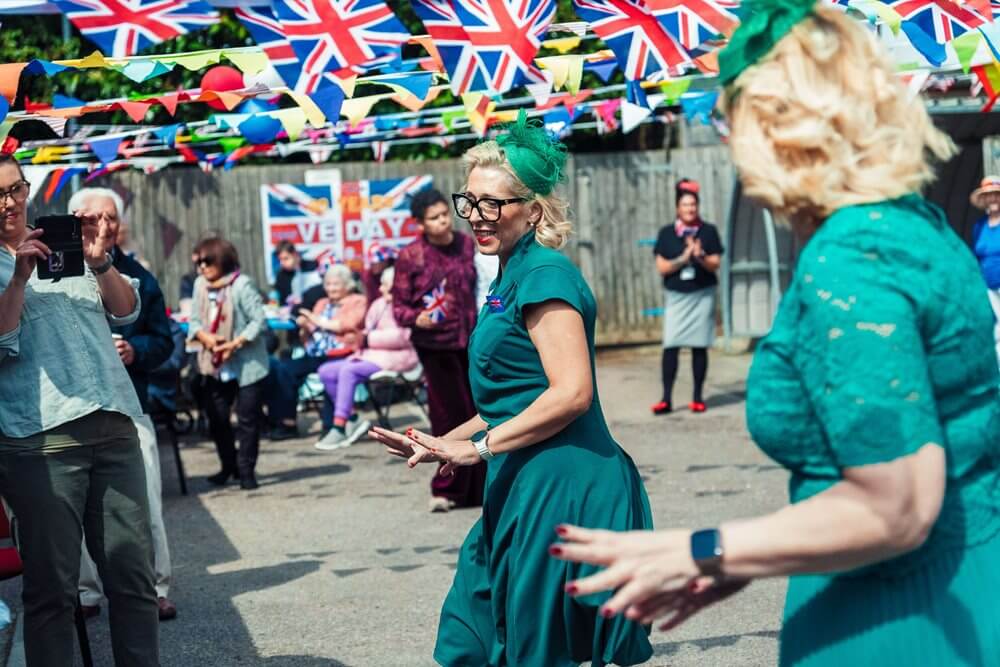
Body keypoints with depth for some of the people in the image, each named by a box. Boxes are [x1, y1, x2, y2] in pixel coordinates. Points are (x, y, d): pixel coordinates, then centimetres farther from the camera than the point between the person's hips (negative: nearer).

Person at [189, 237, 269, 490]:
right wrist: (205, 337, -13)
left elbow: (259, 321, -15)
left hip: (247, 364, -6)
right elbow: (194, 321, 8)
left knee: (247, 419, 0)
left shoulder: (242, 285, -13)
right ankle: (228, 467, 25)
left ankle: (246, 470, 9)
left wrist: (235, 344, -21)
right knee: (217, 418, 10)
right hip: (214, 365, 6)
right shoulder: (200, 284, 5)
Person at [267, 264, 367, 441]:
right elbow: (307, 338, 25)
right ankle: (286, 421, -18)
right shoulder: (322, 303, 27)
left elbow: (348, 324, -9)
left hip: (339, 353, -6)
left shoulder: (357, 301, 10)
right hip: (315, 354, 6)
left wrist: (320, 323, -2)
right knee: (282, 369, -18)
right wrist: (305, 327, 3)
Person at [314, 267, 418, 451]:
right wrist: (360, 348, -1)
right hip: (371, 353, 10)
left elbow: (401, 337, -18)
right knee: (326, 371, -5)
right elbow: (367, 331, 20)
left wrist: (370, 338, -12)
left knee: (348, 371, -31)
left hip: (396, 357, -10)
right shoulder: (379, 304, 19)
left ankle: (339, 428, -31)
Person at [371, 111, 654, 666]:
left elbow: (572, 392, -22)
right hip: (524, 489, 10)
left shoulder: (544, 275, -13)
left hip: (558, 488, -10)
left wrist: (478, 448, -18)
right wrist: (444, 442, 15)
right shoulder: (513, 277, 18)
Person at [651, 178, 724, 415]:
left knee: (699, 346, 2)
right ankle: (666, 398, -7)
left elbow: (715, 264, -1)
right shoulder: (666, 233, 5)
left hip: (702, 295, 0)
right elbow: (662, 267, -1)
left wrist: (700, 256, -20)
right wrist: (683, 258, -16)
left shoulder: (708, 231, 4)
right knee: (670, 345, -8)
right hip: (675, 296, 0)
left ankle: (698, 397, 10)